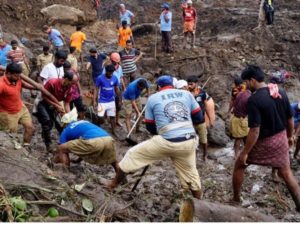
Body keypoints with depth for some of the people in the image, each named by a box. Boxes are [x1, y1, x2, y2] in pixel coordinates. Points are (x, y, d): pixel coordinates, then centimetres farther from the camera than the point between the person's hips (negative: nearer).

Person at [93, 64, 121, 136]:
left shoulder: (115, 78, -5)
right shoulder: (100, 78, -13)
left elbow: (117, 90, 6)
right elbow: (96, 89, -7)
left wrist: (120, 100, 10)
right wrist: (95, 101, -10)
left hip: (111, 101, 3)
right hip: (102, 101, -3)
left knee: (112, 117, 8)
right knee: (100, 117, -6)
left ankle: (113, 131, 21)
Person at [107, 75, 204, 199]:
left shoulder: (153, 98, 9)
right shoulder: (187, 94, 13)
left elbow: (150, 127, 14)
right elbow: (198, 118, 15)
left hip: (166, 142, -3)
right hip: (189, 142, 3)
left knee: (133, 154, 16)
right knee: (190, 173, 25)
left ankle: (113, 184, 28)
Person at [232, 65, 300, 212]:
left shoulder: (254, 99, -23)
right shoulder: (281, 93, -3)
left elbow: (255, 131, -25)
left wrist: (245, 152, -18)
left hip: (263, 142, -6)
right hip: (281, 138, 6)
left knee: (239, 166, 15)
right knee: (286, 172, 18)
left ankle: (236, 200, 27)